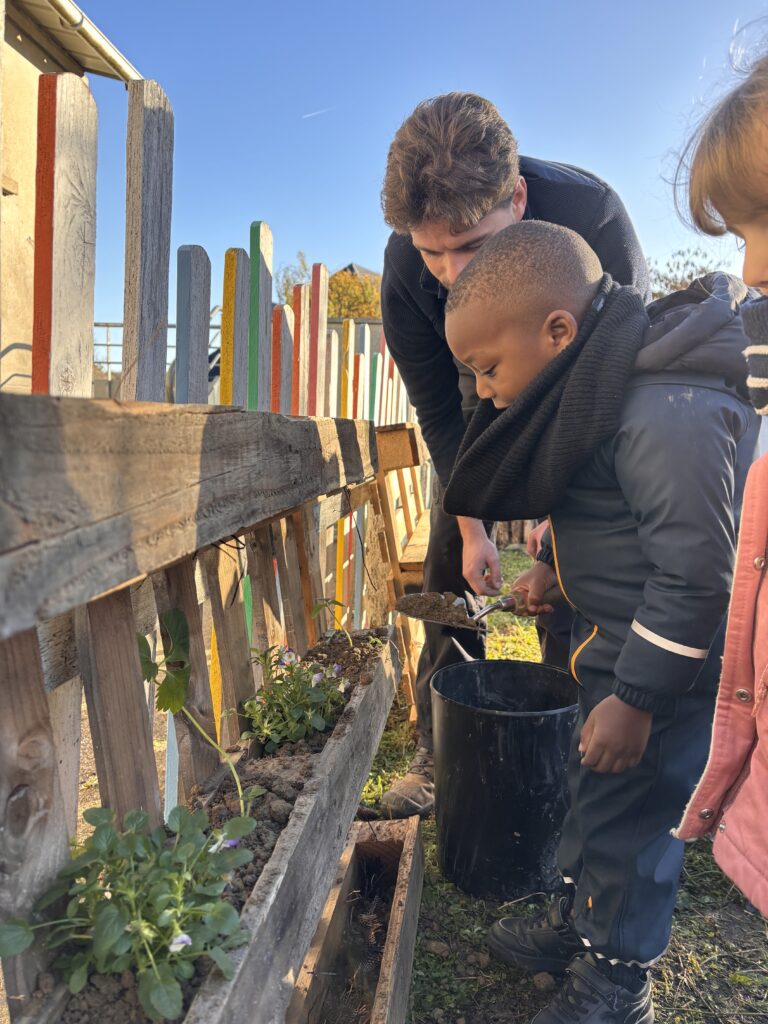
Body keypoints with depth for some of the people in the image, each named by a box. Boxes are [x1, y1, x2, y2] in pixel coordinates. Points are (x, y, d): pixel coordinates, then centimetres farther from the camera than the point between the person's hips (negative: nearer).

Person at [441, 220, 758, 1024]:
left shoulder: (670, 417, -30)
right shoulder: (605, 383, 1)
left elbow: (694, 572, -27)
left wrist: (636, 697, -22)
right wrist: (553, 561, 25)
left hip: (665, 662, -9)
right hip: (615, 639, 9)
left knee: (629, 814, 7)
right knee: (591, 789, 23)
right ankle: (576, 922, 46)